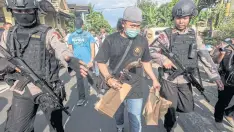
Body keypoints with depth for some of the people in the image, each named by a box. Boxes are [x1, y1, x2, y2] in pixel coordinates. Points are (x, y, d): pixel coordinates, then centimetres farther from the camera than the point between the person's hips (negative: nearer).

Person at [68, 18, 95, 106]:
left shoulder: (88, 35, -2)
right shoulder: (71, 36, 7)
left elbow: (92, 49, -4)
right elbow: (70, 49, 12)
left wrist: (91, 61, -12)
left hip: (87, 62, -3)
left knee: (88, 80, 3)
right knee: (79, 81, 11)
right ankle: (81, 98, 25)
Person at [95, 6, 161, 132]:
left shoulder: (142, 41, -3)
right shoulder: (111, 40, -12)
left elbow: (145, 62, 9)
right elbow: (101, 62, -6)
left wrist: (154, 80, 4)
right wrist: (109, 79, -21)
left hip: (134, 87, 1)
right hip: (115, 86, 0)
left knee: (136, 121, 4)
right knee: (118, 114, 23)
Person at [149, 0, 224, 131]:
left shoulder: (193, 35, 3)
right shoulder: (166, 35, -9)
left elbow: (205, 56, 2)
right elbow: (151, 50, -7)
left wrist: (216, 76, -2)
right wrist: (163, 59, -23)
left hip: (186, 80, 4)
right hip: (169, 79, -4)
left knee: (188, 108, 11)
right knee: (170, 108, 8)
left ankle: (170, 102, 41)